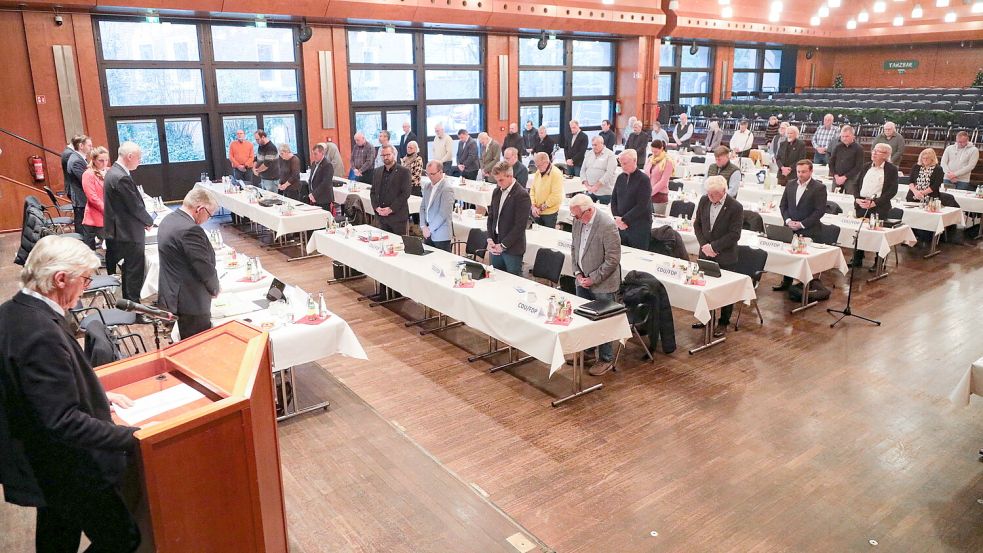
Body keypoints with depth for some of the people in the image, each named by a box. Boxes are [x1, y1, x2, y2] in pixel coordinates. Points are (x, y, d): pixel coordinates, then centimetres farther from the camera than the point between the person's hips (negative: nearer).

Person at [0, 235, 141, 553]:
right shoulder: (42, 334, -31)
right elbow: (64, 422, -32)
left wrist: (98, 394, 9)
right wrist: (133, 437, -26)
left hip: (40, 464, 10)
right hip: (69, 472, -10)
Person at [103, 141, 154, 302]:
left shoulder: (113, 172, 10)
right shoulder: (122, 178, -22)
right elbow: (136, 206, -19)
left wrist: (144, 220, 10)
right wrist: (149, 221, -3)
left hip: (121, 231, 10)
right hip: (130, 234, -10)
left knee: (130, 270, 18)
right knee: (135, 271, -1)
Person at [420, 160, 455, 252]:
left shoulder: (447, 189, -14)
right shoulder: (427, 186, 11)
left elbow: (443, 214, -19)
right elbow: (422, 207, 14)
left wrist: (430, 229, -13)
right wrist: (423, 226, 0)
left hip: (441, 235, -7)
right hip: (428, 234, 7)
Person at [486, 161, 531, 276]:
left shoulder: (522, 195, -13)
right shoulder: (497, 191, 9)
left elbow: (519, 225, -17)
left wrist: (503, 245, -15)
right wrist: (490, 239, 0)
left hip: (512, 249, -6)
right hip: (495, 247, 7)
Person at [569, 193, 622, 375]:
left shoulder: (607, 225, -24)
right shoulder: (578, 221, -2)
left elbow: (613, 259, -21)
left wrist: (593, 279, -16)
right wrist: (577, 273, 0)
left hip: (602, 284, -7)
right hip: (582, 281, 7)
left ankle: (606, 360, 20)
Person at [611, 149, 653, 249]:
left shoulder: (643, 179, -9)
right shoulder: (620, 178, 10)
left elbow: (641, 206, -16)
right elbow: (613, 199, 12)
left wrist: (624, 220, -15)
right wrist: (617, 218, -3)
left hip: (639, 228, -6)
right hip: (621, 226, 6)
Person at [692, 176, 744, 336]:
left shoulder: (735, 207, -16)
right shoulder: (704, 200, -1)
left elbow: (734, 235, -16)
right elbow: (697, 224, 7)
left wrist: (713, 247, -16)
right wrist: (704, 245, -6)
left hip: (725, 257, -5)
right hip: (705, 254, 5)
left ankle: (723, 323, 21)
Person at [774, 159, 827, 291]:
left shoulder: (819, 188, -6)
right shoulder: (790, 185, 10)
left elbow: (820, 211, -10)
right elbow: (783, 205, 12)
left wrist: (802, 224, -14)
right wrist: (788, 220, -4)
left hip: (808, 231, -4)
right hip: (790, 229, 5)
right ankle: (786, 282, 20)